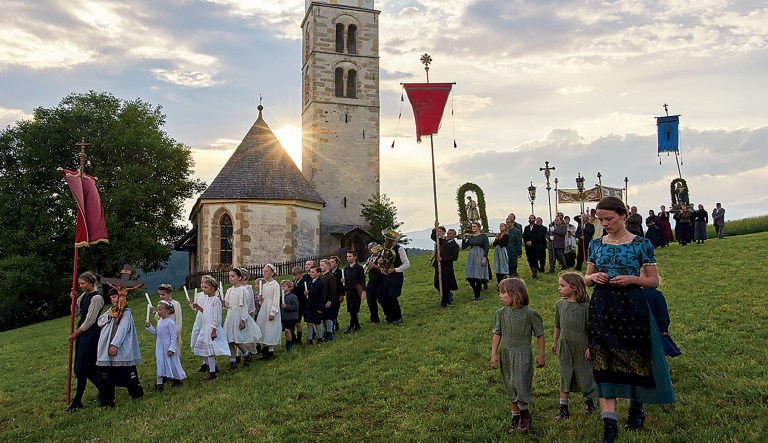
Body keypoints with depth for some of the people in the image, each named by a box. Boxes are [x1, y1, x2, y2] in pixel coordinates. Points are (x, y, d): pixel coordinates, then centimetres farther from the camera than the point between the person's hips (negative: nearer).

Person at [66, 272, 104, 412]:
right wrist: (73, 299, 2)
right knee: (88, 366, 12)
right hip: (82, 332, 9)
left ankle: (77, 401, 2)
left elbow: (90, 320, -16)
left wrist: (75, 333, -10)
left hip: (91, 333, -9)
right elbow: (76, 313, 17)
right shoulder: (84, 296, 11)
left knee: (82, 366, -5)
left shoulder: (96, 298, -15)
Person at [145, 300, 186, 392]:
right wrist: (149, 327, 6)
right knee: (160, 365, 9)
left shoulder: (170, 323, -17)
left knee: (171, 365, 4)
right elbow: (156, 333, 18)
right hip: (159, 347, 7)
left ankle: (177, 380, 23)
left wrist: (171, 349, -20)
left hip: (168, 348, -7)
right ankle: (159, 383, 16)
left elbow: (173, 337, -17)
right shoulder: (159, 322, 8)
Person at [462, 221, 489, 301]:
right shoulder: (471, 237, 14)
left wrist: (484, 258, -18)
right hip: (471, 257, 5)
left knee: (478, 276, -4)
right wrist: (464, 238, 2)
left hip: (480, 257, -5)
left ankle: (477, 295, 9)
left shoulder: (483, 236, -1)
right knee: (470, 277, -2)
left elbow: (486, 248, -7)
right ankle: (476, 291, 20)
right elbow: (463, 247, 12)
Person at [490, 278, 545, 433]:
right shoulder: (501, 313, -1)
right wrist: (494, 353, -4)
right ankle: (515, 418, 28)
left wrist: (541, 355, 0)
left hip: (522, 355, -5)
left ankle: (525, 414, 15)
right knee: (510, 389, 13)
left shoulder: (529, 314, -12)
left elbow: (540, 335, -3)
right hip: (505, 354, 5)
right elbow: (497, 334, 2)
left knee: (520, 386, -11)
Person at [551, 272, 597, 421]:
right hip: (565, 346, 4)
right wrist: (554, 342, 16)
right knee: (565, 376, 9)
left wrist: (590, 347, -11)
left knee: (584, 374, 11)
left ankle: (589, 401, 35)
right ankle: (563, 408, 16)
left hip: (582, 346, -4)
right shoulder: (560, 304, 0)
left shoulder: (585, 306, -16)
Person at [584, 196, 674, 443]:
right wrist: (593, 277, -8)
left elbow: (654, 280, 2)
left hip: (631, 307, -2)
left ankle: (636, 408, 35)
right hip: (602, 308, 2)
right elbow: (586, 278, 15)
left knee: (634, 359, 9)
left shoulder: (641, 244, -2)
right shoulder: (596, 244, 7)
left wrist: (632, 279, -16)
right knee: (604, 363, -2)